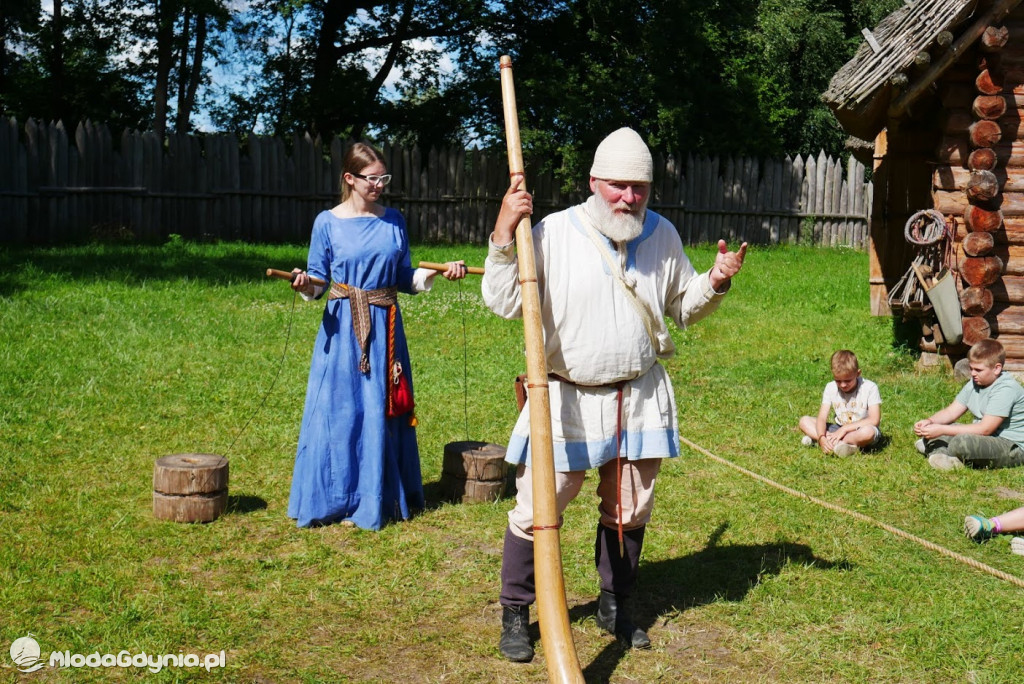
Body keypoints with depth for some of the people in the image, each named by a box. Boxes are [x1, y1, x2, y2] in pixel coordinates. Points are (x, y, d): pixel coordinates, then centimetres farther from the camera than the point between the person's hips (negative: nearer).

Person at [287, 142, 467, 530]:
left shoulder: (394, 221, 8)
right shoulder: (328, 222, -1)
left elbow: (404, 279, 11)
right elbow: (317, 282, 1)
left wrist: (438, 271, -3)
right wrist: (305, 285, -20)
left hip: (385, 329, 3)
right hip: (343, 329, -3)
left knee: (383, 413, 7)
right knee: (339, 412, -1)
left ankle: (378, 500, 20)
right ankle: (331, 500, 13)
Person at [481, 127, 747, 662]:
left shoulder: (662, 236, 6)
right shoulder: (552, 233, -9)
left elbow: (682, 308, 16)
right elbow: (504, 303, -12)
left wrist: (715, 283, -2)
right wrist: (504, 235, -21)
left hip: (639, 398, 4)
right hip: (566, 399, -4)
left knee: (629, 510, 14)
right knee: (537, 508, 1)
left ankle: (614, 607, 34)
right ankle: (515, 614, 19)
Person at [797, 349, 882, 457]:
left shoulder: (870, 388, -14)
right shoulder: (830, 388, -4)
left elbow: (874, 420, -22)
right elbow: (822, 418, -11)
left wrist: (845, 428, -26)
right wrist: (821, 437, -32)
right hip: (838, 430, 4)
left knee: (868, 432, -40)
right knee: (804, 421, -13)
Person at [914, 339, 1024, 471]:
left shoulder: (1006, 389, -20)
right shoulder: (975, 383, 6)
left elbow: (985, 429, -26)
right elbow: (951, 412, 7)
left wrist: (942, 430, -27)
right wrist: (930, 421, -15)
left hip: (1013, 447, -9)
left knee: (963, 441, -37)